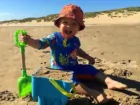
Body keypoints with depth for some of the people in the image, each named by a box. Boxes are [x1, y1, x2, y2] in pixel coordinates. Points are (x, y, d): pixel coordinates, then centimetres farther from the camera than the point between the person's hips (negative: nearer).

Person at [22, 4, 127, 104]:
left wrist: (88, 57, 22)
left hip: (75, 68, 7)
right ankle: (95, 93, -45)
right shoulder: (54, 38, -17)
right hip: (60, 70, -7)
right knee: (71, 80, -33)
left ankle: (109, 82, -5)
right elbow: (39, 44, -27)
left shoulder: (75, 40, 2)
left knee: (90, 69, 0)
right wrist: (29, 40, -47)